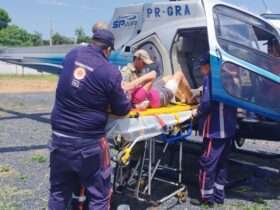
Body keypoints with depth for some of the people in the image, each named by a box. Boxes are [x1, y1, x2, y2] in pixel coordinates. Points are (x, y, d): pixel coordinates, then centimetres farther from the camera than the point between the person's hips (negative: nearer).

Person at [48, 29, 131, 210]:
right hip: (88, 143, -5)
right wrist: (127, 103, 19)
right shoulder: (111, 72, -14)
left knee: (59, 193, 22)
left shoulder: (72, 55, 1)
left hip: (60, 138, 6)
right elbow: (122, 110, -3)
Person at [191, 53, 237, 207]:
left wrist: (198, 112, -6)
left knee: (208, 162, 1)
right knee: (222, 162, 15)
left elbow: (207, 102, -23)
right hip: (229, 127, 9)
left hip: (215, 128, -9)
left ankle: (207, 197, 8)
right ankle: (219, 195, 23)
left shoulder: (210, 78, -12)